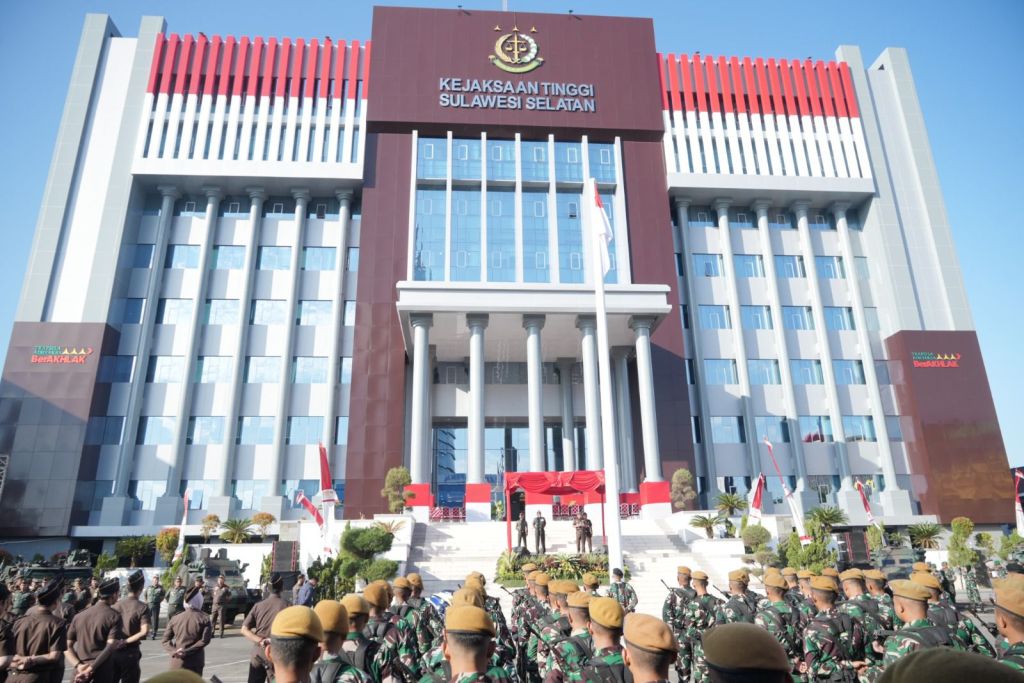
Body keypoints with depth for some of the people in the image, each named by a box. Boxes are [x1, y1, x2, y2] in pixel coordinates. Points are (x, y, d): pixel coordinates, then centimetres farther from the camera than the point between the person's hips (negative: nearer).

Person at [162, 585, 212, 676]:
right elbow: (205, 640, -16)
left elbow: (165, 640, -1)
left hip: (178, 661, 2)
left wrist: (174, 651, -11)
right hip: (196, 661, -2)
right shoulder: (204, 618, -7)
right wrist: (187, 651, -12)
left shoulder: (175, 618, 1)